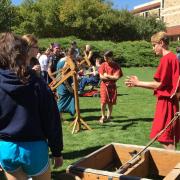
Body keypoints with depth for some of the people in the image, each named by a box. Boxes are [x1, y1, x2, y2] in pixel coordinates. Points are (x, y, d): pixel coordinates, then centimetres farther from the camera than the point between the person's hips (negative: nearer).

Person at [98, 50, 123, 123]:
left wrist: (107, 75, -10)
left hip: (112, 86, 1)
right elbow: (101, 77, -7)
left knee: (110, 103, 5)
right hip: (104, 85, 0)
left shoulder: (116, 66, -4)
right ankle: (103, 116, 8)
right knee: (103, 101, -10)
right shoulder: (103, 65, -1)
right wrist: (112, 77, -11)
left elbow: (117, 77, -12)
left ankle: (108, 116, 21)